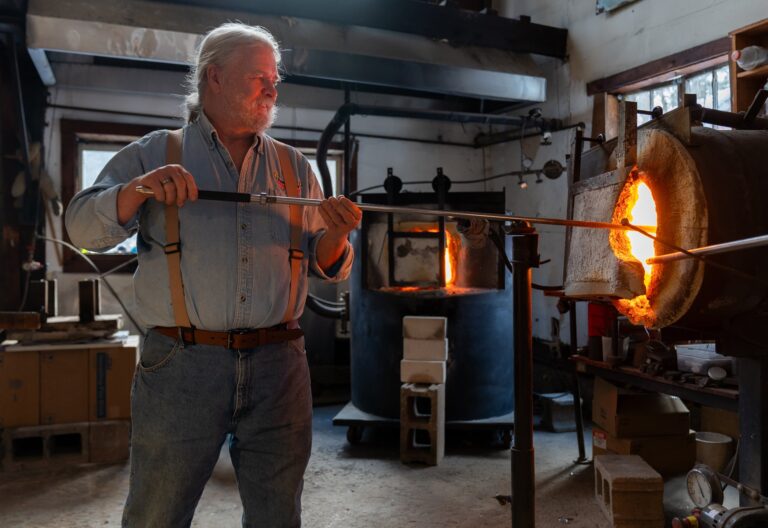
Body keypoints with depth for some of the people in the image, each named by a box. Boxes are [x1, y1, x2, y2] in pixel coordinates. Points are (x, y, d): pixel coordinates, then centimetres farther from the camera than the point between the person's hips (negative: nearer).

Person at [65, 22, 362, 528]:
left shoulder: (295, 167, 12)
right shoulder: (155, 153, 6)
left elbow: (329, 266, 10)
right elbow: (83, 228, 0)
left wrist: (334, 235, -12)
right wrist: (138, 189, -18)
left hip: (279, 366, 2)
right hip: (180, 366, -2)